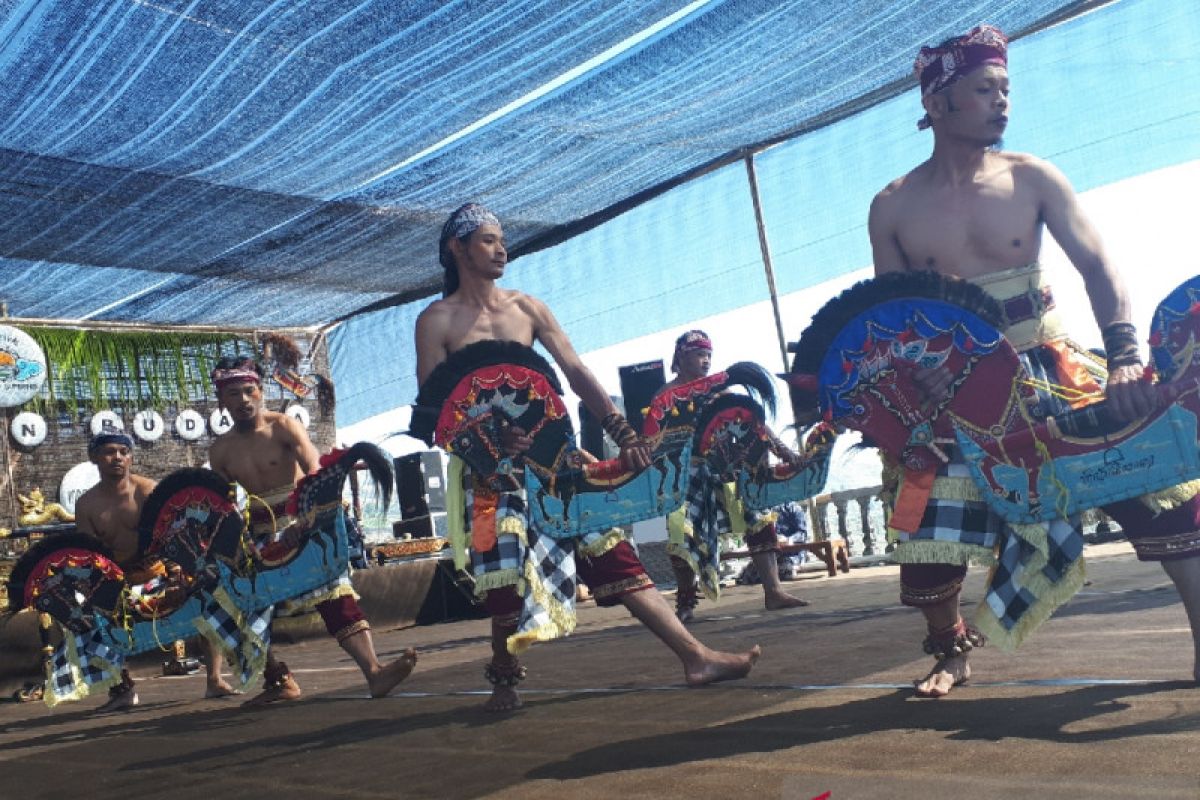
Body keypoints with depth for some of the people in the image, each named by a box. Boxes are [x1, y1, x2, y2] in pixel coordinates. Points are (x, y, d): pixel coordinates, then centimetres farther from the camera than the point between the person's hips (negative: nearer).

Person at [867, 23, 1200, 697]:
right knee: (930, 549, -2)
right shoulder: (893, 207, -2)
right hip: (954, 390, 0)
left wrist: (1126, 356, -25)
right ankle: (952, 650, 27)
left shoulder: (1030, 178, -2)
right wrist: (917, 373, -14)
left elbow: (1097, 264, -10)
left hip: (1048, 364, 1)